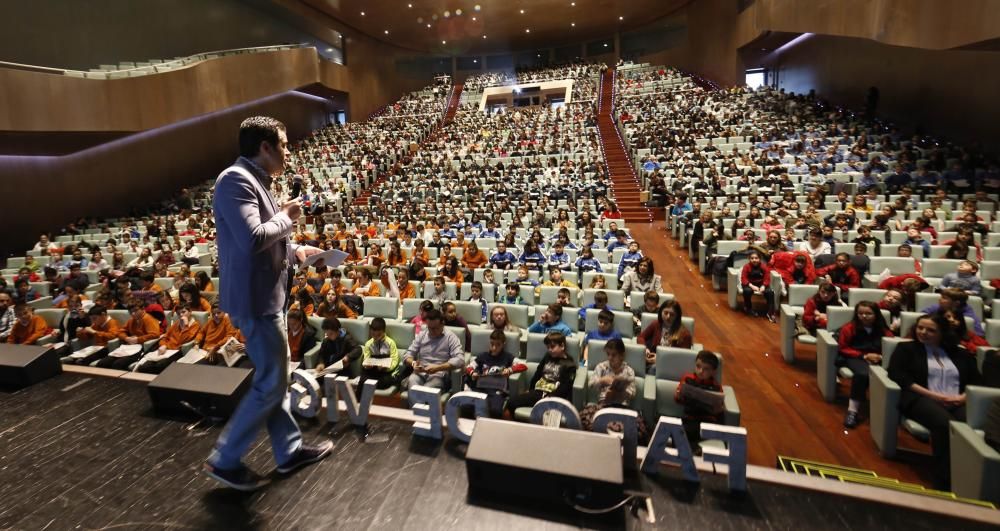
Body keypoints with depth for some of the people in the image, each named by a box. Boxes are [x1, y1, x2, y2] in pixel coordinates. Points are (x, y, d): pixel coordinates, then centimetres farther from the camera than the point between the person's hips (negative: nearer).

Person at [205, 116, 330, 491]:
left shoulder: (253, 181, 14)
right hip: (255, 299, -11)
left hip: (267, 295, 11)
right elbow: (253, 239, -30)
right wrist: (286, 217, -14)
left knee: (274, 377, 17)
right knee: (271, 383, 1)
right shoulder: (236, 180, -17)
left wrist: (296, 252, 12)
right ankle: (224, 460, 20)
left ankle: (289, 451, 32)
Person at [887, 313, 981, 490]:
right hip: (921, 399, -3)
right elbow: (897, 375, 0)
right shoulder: (906, 348, 14)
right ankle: (944, 484, -30)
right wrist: (932, 395, -9)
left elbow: (976, 380, 17)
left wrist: (963, 397, -5)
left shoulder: (960, 354, 25)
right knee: (945, 424, -36)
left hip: (958, 402, 3)